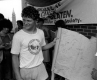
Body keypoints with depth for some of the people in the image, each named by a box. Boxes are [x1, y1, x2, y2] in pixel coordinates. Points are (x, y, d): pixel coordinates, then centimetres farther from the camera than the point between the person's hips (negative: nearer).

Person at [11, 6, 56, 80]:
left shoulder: (41, 32, -2)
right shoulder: (18, 36, -15)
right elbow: (15, 57, -10)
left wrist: (53, 42, 0)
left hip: (40, 67, 4)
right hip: (25, 70, -3)